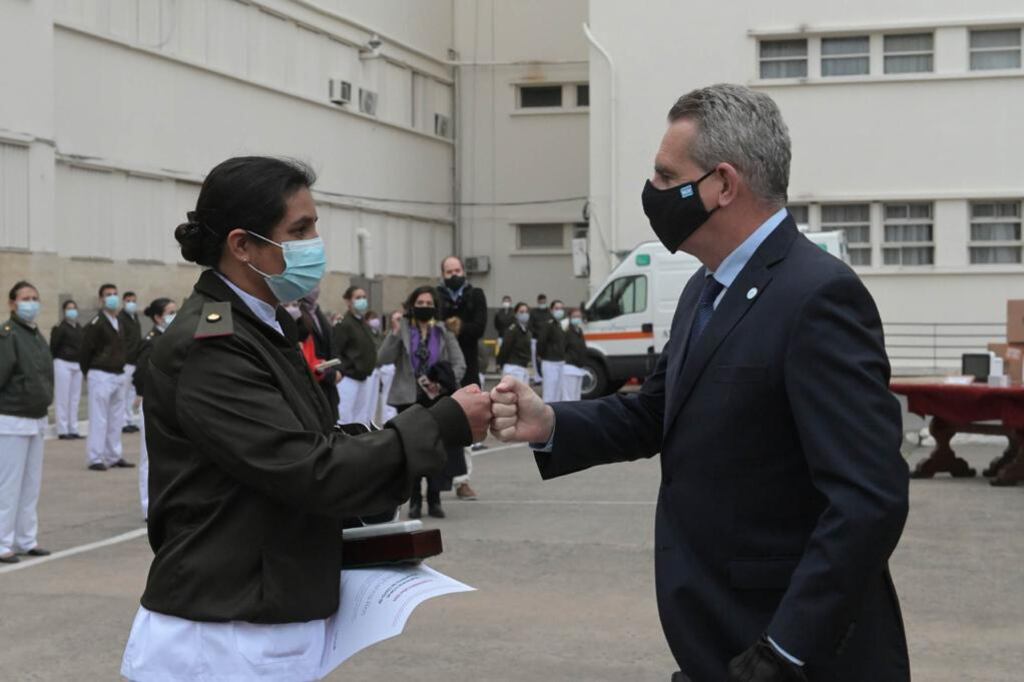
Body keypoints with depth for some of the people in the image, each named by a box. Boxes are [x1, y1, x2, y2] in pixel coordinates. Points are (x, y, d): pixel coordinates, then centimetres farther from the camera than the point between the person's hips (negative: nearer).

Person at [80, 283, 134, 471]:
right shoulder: (96, 324, -10)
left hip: (118, 375, 7)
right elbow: (85, 350, -9)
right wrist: (88, 374, -3)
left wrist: (120, 368, 14)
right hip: (101, 376, -7)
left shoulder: (121, 324, 14)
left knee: (116, 419, 10)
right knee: (98, 419, -5)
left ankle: (114, 456, 18)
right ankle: (95, 459, -2)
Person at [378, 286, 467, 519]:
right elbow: (384, 358, -7)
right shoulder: (403, 328, 3)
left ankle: (434, 500, 10)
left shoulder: (444, 331, 6)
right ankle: (415, 501, 10)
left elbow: (460, 364, 2)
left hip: (439, 398, 1)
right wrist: (394, 334, -19)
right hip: (410, 399, -1)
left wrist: (443, 384, -14)